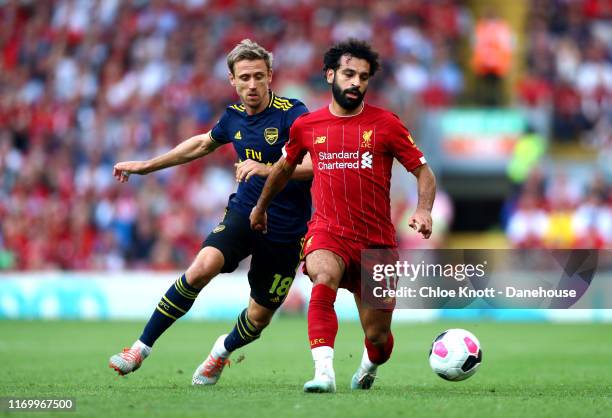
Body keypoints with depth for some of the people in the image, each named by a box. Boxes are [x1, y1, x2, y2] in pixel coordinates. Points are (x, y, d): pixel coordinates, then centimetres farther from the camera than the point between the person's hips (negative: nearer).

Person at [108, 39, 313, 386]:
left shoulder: (291, 114, -14)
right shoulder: (234, 115, 4)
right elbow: (203, 143, 25)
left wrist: (267, 169, -38)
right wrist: (146, 166, 30)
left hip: (286, 231, -3)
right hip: (244, 213, 3)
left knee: (259, 318, 3)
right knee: (203, 267, -24)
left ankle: (223, 351, 39)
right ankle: (143, 347, -16)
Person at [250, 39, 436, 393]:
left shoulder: (386, 124, 0)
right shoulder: (306, 126, 6)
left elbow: (423, 171, 3)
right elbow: (285, 167, 25)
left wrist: (424, 210, -16)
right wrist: (261, 207, 37)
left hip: (377, 239, 0)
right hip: (328, 232, 0)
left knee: (378, 335, 4)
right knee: (325, 277, -36)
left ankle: (370, 366, 42)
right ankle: (324, 373, -44)